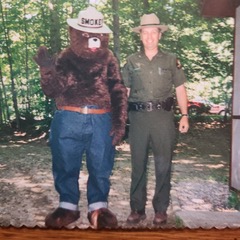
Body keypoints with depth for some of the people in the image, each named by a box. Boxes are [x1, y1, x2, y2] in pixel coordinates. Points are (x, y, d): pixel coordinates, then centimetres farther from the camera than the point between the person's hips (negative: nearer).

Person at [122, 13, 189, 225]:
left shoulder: (171, 60, 8)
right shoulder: (132, 61, 10)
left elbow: (180, 89, 9)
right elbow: (124, 91, 11)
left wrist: (185, 115, 1)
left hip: (163, 116, 0)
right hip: (138, 116, 1)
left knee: (163, 164, 3)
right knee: (138, 164, 6)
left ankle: (161, 209, 16)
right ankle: (137, 209, 17)